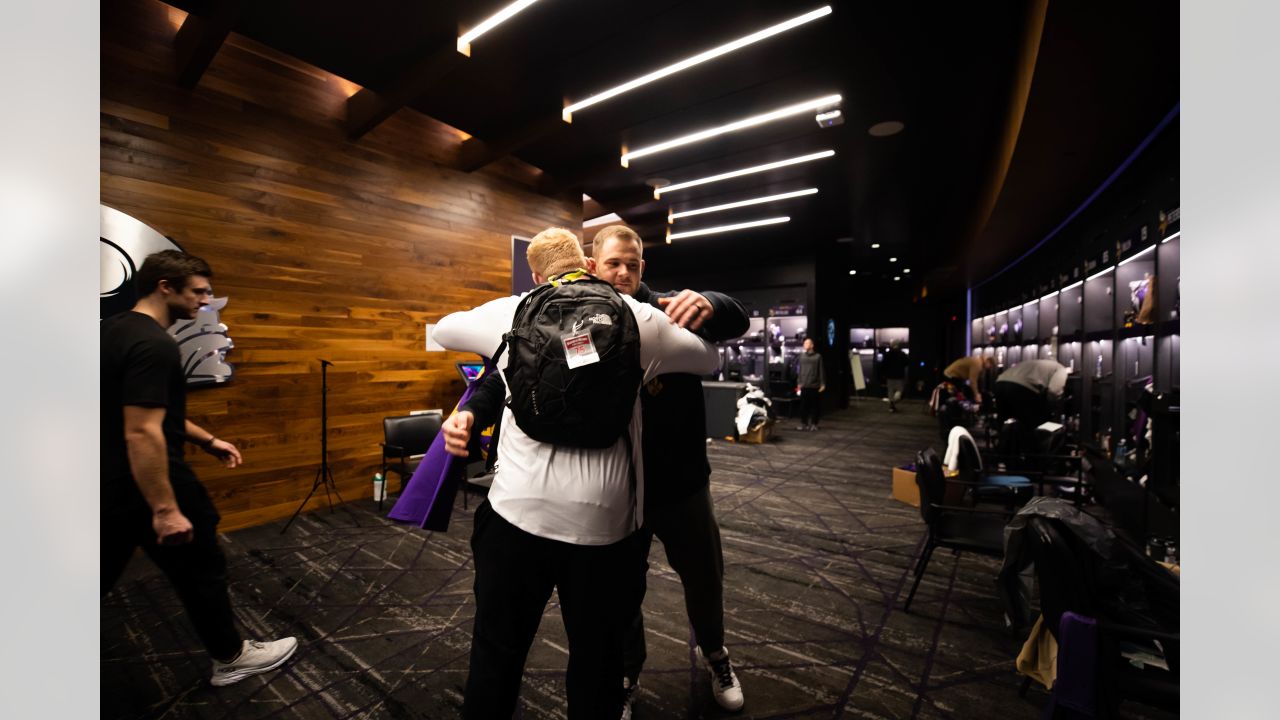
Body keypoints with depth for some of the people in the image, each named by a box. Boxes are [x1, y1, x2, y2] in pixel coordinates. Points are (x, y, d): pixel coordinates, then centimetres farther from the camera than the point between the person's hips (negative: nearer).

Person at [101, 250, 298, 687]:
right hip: (148, 484, -9)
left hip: (113, 483, 9)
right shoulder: (153, 344, -24)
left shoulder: (116, 329, 8)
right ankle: (231, 658, 26)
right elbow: (142, 433, -29)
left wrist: (207, 440, 18)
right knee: (201, 572, 8)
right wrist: (166, 509, -26)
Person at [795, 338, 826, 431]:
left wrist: (822, 384, -5)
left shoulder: (818, 357, -2)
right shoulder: (802, 356, 9)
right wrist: (799, 382, 9)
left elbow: (821, 371, -2)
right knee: (803, 405, 3)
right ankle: (803, 423, 11)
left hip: (814, 385, -3)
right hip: (804, 385, 3)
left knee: (814, 405, 4)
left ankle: (813, 424, 14)